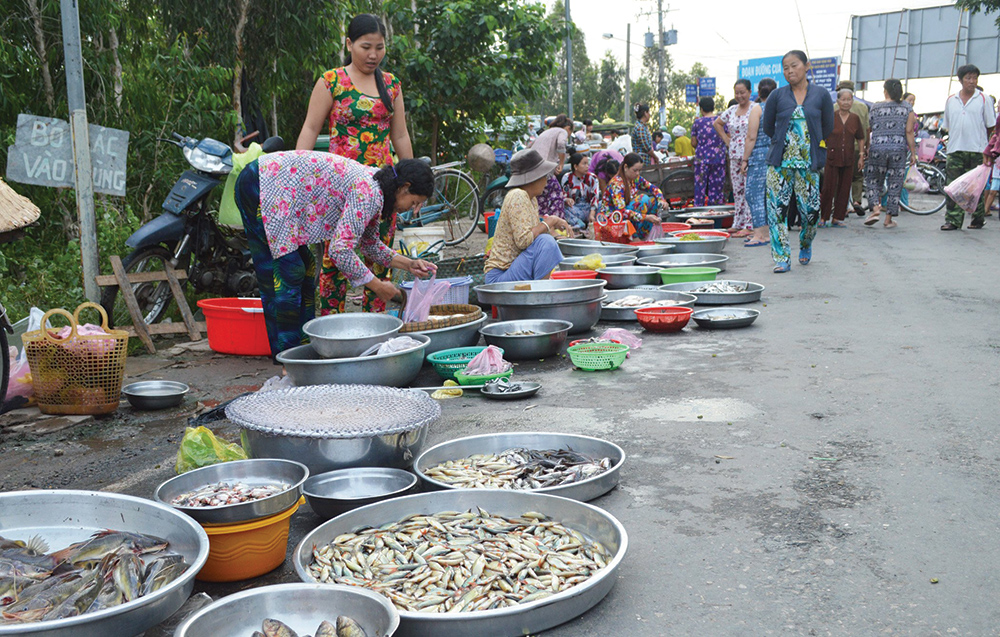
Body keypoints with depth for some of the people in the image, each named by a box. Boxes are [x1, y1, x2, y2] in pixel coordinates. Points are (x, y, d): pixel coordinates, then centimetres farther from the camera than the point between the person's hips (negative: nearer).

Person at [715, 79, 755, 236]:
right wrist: (726, 139, 15)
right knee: (737, 190, 8)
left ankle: (749, 225, -7)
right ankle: (738, 223, 15)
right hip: (734, 155, 7)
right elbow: (716, 123, 29)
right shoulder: (731, 111, 14)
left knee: (749, 189, -9)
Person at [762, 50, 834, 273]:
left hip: (808, 162, 0)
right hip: (780, 162, 0)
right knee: (777, 208, -7)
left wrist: (810, 145, 12)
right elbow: (768, 127, 14)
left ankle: (805, 246, 32)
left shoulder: (821, 95, 4)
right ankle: (782, 258, 0)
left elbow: (827, 127, 11)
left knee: (811, 209, 2)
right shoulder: (777, 96, 4)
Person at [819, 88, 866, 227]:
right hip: (832, 158, -4)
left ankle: (837, 218, 13)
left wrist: (861, 156, 11)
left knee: (844, 189, 5)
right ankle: (823, 218, 4)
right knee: (828, 188, -6)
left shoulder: (855, 119, 7)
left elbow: (860, 139, 15)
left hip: (848, 159, 4)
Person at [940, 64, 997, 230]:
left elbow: (991, 126, 5)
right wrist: (955, 139, 9)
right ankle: (953, 220, -2)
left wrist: (984, 144, 2)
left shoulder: (984, 99, 3)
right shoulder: (951, 100, 11)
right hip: (955, 150, 2)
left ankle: (979, 218, 14)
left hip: (977, 150, -2)